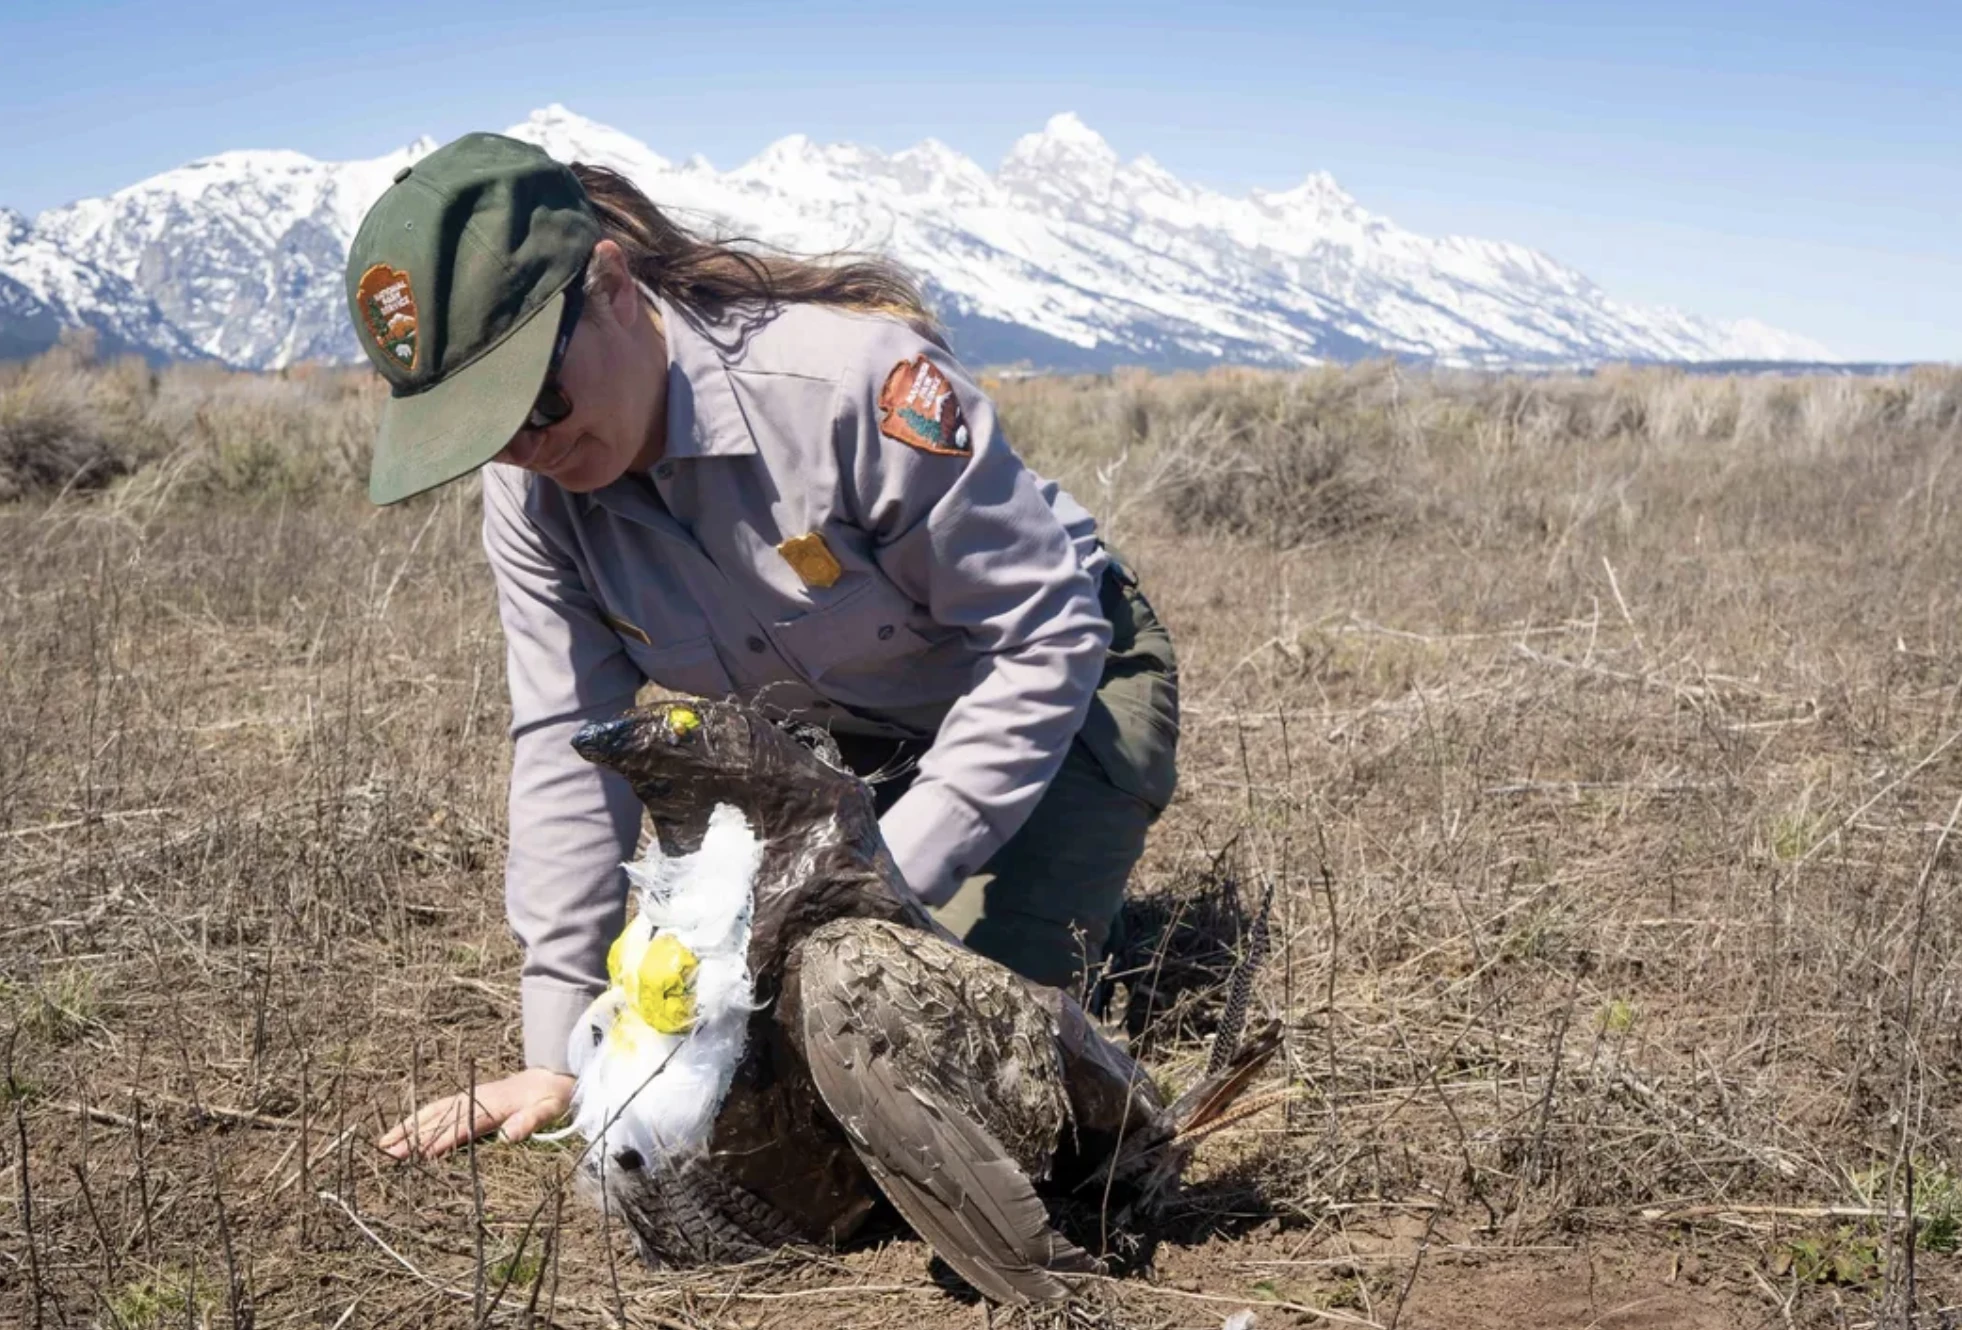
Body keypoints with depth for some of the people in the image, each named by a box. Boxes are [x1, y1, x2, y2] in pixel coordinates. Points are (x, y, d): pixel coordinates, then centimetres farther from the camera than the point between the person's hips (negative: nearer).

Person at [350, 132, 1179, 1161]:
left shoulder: (854, 376, -36)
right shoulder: (530, 493, -16)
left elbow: (1046, 635, -28)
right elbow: (568, 745, -12)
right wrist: (556, 1057, -16)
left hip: (1059, 691, -6)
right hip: (835, 741, 6)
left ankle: (1095, 914, 14)